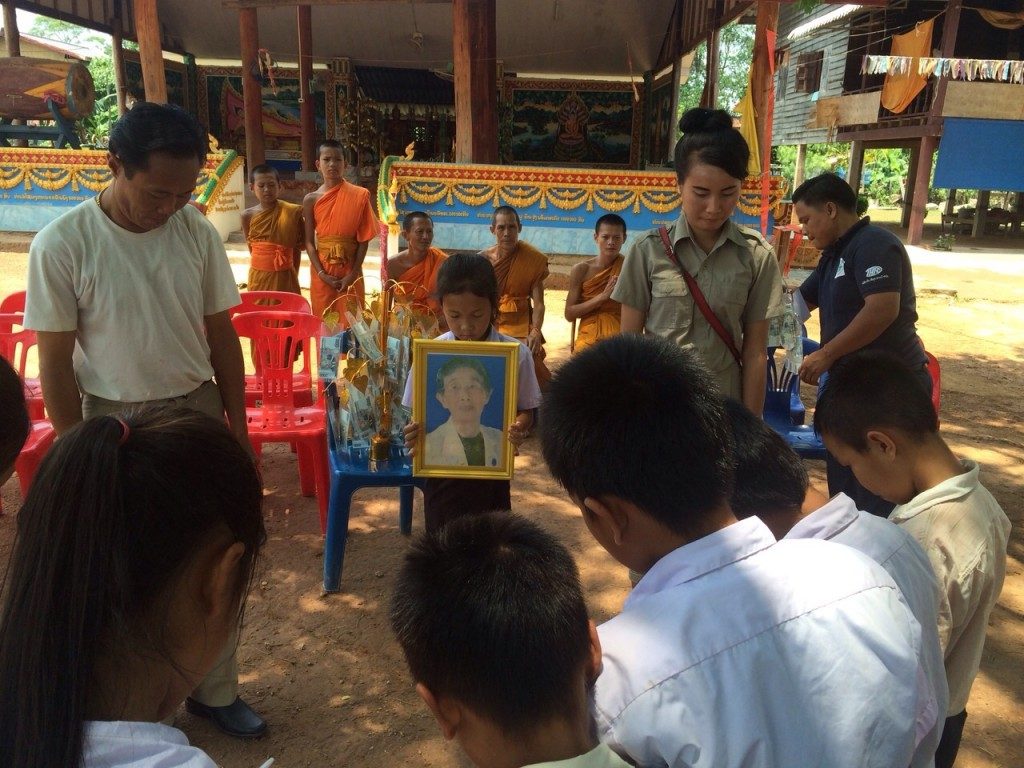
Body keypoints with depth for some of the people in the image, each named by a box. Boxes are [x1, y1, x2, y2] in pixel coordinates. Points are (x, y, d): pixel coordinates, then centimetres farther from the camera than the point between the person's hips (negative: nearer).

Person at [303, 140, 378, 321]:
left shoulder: (360, 195, -3)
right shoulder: (311, 199, 0)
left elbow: (363, 239, -4)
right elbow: (309, 242, -1)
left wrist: (353, 274, -11)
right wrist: (322, 274, -11)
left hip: (350, 271, -1)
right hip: (322, 272, 1)